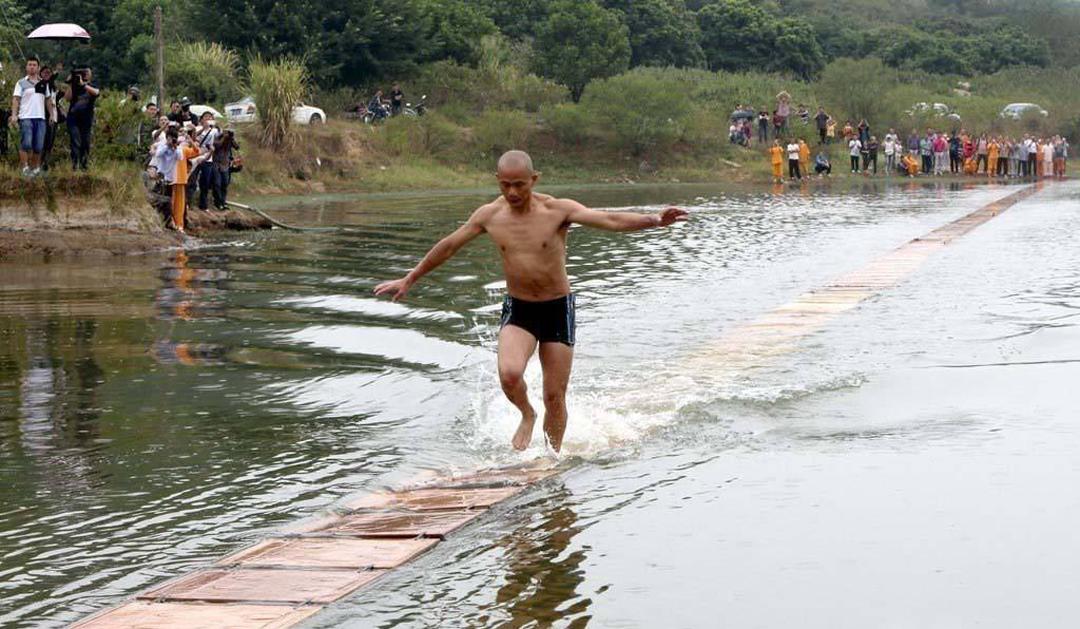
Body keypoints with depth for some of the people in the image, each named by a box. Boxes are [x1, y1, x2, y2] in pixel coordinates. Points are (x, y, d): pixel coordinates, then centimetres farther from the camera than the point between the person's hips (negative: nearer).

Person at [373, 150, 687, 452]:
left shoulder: (558, 210, -13)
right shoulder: (489, 215, -3)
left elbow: (609, 220, -25)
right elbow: (448, 246, 10)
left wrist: (654, 220, -42)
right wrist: (408, 280, 16)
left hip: (558, 309, -1)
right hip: (517, 310, 1)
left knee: (555, 398, 1)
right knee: (509, 373, -26)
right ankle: (527, 415, 7)